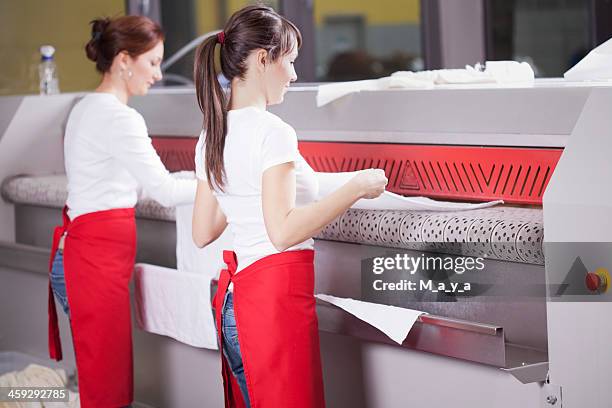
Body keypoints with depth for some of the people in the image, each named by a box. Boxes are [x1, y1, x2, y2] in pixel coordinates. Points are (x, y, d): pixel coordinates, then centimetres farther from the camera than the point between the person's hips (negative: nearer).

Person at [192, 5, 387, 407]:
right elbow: (283, 231, -21)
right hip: (276, 297, -9)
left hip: (234, 299, 9)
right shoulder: (272, 132, -14)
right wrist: (356, 188, -14)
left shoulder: (212, 136, 11)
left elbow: (203, 234, 15)